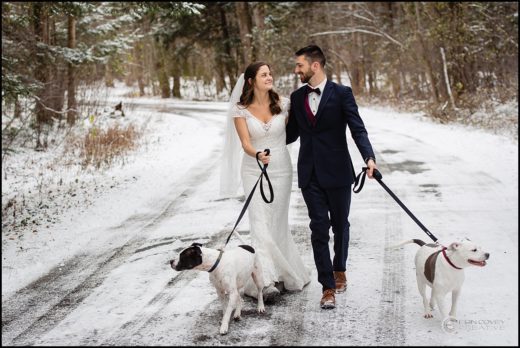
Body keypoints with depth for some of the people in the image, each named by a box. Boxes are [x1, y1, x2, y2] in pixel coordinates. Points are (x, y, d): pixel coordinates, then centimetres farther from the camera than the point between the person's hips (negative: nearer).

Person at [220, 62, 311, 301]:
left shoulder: (283, 104, -2)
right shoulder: (240, 110, -6)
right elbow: (245, 143, -15)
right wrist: (257, 155, -32)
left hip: (281, 169, 2)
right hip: (254, 171, -1)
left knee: (277, 224, 10)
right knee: (260, 225, -9)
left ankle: (282, 275, 25)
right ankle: (267, 281, -12)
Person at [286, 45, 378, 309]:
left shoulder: (341, 93, -5)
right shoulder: (297, 97, 8)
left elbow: (357, 129, -11)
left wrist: (369, 157, -26)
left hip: (337, 171, -2)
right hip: (310, 173, 3)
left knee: (340, 225, 12)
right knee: (319, 228, -3)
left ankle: (339, 269, 37)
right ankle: (328, 286, 0)